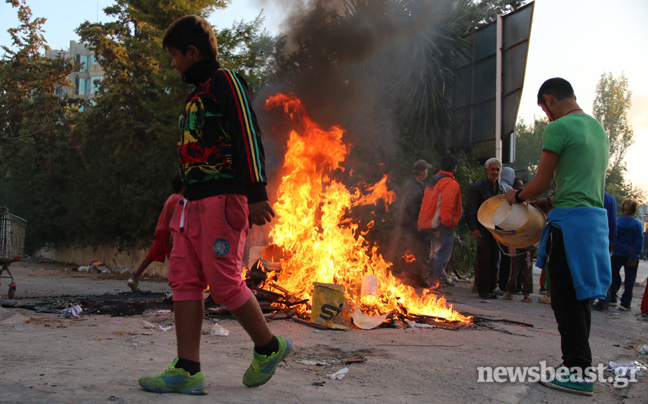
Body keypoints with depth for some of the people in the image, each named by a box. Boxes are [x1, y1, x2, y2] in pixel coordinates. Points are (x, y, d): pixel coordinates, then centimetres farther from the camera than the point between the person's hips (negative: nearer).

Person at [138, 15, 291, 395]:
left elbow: (248, 136, -14)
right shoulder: (195, 95, 25)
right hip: (195, 203, 9)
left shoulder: (225, 81, -3)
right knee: (184, 280, 2)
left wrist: (256, 193, -21)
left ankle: (269, 347, 11)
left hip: (224, 200, -9)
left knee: (223, 281, -9)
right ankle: (187, 370, 4)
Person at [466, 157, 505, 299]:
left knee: (494, 261, 4)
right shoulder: (478, 188, 0)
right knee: (484, 260, -8)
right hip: (482, 229, -5)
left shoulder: (501, 189, 15)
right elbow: (470, 210, -5)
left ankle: (490, 289, 13)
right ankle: (483, 290, 0)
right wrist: (473, 228, -15)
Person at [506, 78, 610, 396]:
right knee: (579, 297, 14)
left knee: (566, 299, -5)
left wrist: (517, 197, 9)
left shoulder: (559, 128, -10)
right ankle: (577, 363, 20)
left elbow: (541, 183, -9)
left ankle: (578, 372, -3)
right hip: (597, 215, 9)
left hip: (570, 218, -9)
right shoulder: (598, 128, 17)